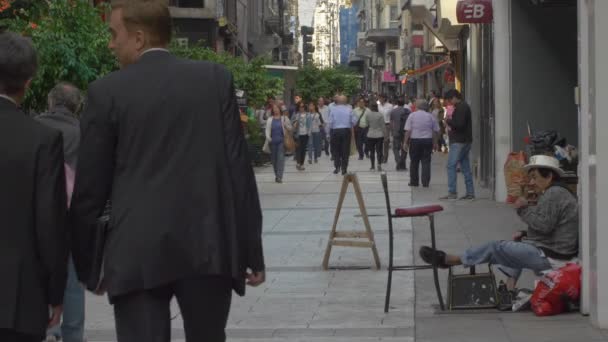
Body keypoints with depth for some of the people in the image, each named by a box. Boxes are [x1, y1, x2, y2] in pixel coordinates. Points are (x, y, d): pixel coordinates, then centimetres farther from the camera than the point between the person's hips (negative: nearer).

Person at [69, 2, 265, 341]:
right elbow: (239, 169, 1)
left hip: (137, 254, -2)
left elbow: (90, 188, 1)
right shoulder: (216, 79, 3)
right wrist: (251, 250, 5)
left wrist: (86, 262, 12)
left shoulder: (107, 92, -2)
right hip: (209, 249, 2)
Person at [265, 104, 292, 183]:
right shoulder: (270, 120, 8)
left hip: (281, 141, -3)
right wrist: (268, 138, -13)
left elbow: (290, 129, 8)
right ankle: (277, 175, 24)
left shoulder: (284, 119, 4)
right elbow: (267, 130, 5)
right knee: (274, 159, 8)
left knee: (281, 158, -12)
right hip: (273, 142, 3)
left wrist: (286, 125, -13)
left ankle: (279, 177, -15)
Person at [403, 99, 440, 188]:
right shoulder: (430, 116, 3)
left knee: (414, 162, 9)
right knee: (426, 162, 3)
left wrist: (406, 142, 0)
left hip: (415, 141, -1)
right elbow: (436, 131, 5)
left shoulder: (412, 115, -2)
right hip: (427, 140, 1)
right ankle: (425, 182, -2)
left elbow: (408, 130, -5)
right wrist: (435, 143, 13)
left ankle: (414, 181, 13)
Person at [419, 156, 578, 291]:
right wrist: (526, 234, 10)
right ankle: (510, 288, 9)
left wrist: (525, 209, -12)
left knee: (495, 248, -6)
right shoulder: (559, 193, 21)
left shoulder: (554, 194, -14)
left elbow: (544, 225, -24)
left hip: (550, 258, -10)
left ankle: (447, 260, 3)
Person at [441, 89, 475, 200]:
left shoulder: (460, 108, -14)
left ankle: (452, 193, -11)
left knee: (451, 166, -9)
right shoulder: (464, 106, 19)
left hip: (459, 142, -10)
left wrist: (449, 120, -9)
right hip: (465, 141, 10)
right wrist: (451, 122, 9)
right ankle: (470, 193, 10)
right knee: (465, 167, 10)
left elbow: (459, 124, -23)